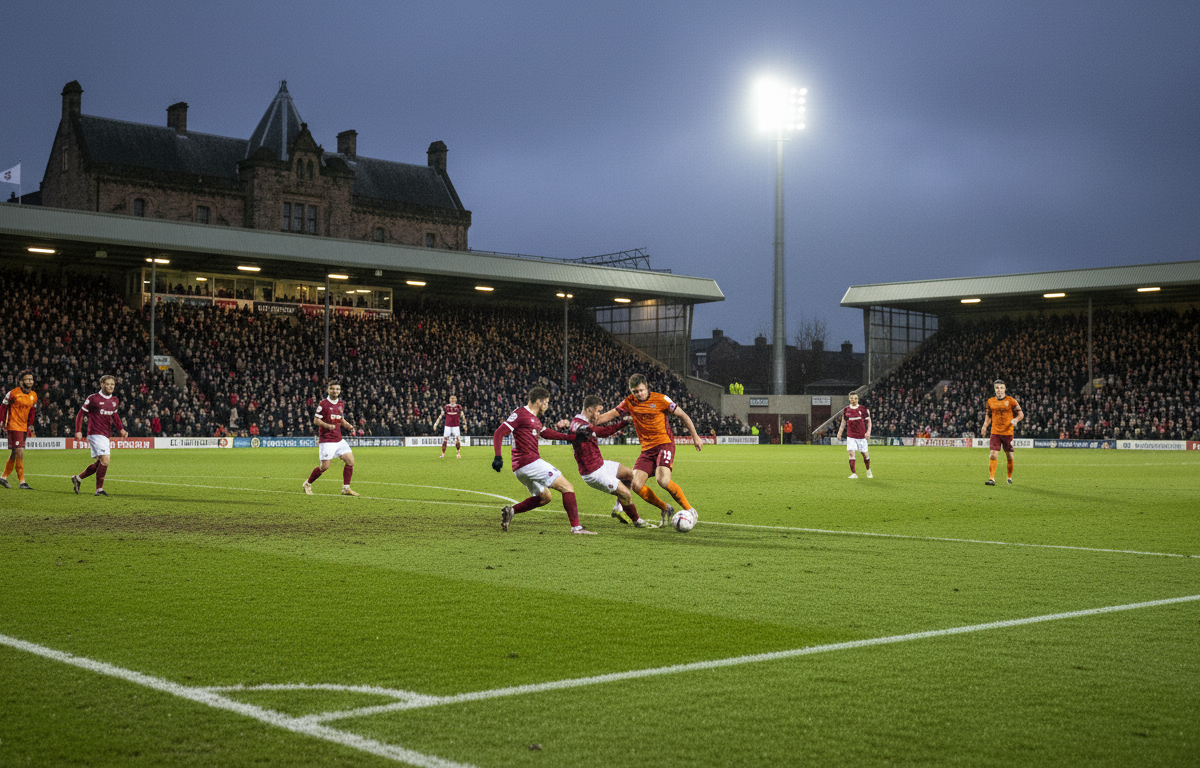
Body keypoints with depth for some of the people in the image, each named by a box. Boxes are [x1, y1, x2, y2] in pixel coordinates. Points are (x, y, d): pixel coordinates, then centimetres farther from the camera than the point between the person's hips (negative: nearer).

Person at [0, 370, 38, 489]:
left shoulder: (34, 396, 7)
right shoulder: (13, 393, -11)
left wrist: (30, 425, 11)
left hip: (24, 427, 7)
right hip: (13, 426, -7)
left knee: (14, 454, 13)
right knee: (20, 452, -13)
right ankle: (22, 482, -12)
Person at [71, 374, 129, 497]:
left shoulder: (115, 400, 11)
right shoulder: (93, 399, -8)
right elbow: (80, 414, -2)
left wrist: (121, 430, 12)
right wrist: (78, 431, -9)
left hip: (107, 435, 8)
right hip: (95, 434, -8)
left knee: (101, 462, 12)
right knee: (105, 459, -18)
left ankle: (78, 478, 29)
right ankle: (99, 489, -9)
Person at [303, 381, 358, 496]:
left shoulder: (341, 404, 11)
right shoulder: (323, 404, -8)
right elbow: (316, 420, -10)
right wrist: (327, 426, -25)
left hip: (338, 439, 6)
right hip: (326, 440, -6)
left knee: (350, 461, -4)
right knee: (325, 466, -8)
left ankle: (346, 488, 4)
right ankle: (307, 484, 15)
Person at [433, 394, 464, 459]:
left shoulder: (458, 407, 3)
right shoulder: (446, 407, 4)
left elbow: (462, 416, 7)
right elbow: (441, 415, 7)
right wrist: (436, 423, 2)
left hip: (456, 426, -1)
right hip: (448, 426, 1)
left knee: (457, 440, -6)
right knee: (445, 439, -4)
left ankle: (458, 454, 7)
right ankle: (443, 454, 7)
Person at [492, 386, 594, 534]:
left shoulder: (534, 419, 20)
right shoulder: (520, 414, -8)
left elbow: (545, 433, 35)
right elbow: (499, 433, -14)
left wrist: (571, 437, 32)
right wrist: (498, 456, -25)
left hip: (522, 468, 10)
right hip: (530, 462, -10)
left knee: (545, 497, 24)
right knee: (567, 487, -6)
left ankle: (511, 510, 11)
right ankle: (576, 527, -9)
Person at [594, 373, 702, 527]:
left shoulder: (660, 399, -5)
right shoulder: (629, 403, 6)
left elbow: (683, 415, 2)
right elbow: (611, 415, 11)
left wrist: (695, 437, 3)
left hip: (664, 443, -5)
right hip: (647, 449, 5)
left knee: (663, 480, -28)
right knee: (636, 485, -13)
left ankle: (689, 510, -10)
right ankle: (665, 509, 6)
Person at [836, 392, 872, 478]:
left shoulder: (863, 409, -2)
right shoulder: (846, 410, 5)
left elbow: (869, 421, 2)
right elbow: (843, 422, 16)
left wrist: (868, 431, -10)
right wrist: (839, 433, 11)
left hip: (861, 435, -1)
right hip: (850, 436, 1)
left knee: (865, 454, 6)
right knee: (851, 453, -14)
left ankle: (868, 470, 32)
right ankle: (854, 474, -9)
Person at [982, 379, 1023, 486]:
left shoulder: (1011, 401, -3)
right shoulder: (990, 401, 7)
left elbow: (1021, 414, 1)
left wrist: (1015, 420, -20)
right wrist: (985, 425, 5)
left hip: (1008, 432, -1)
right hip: (995, 432, 1)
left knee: (1009, 456, 7)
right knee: (993, 455, -11)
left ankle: (1009, 477, 25)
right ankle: (991, 479, -11)